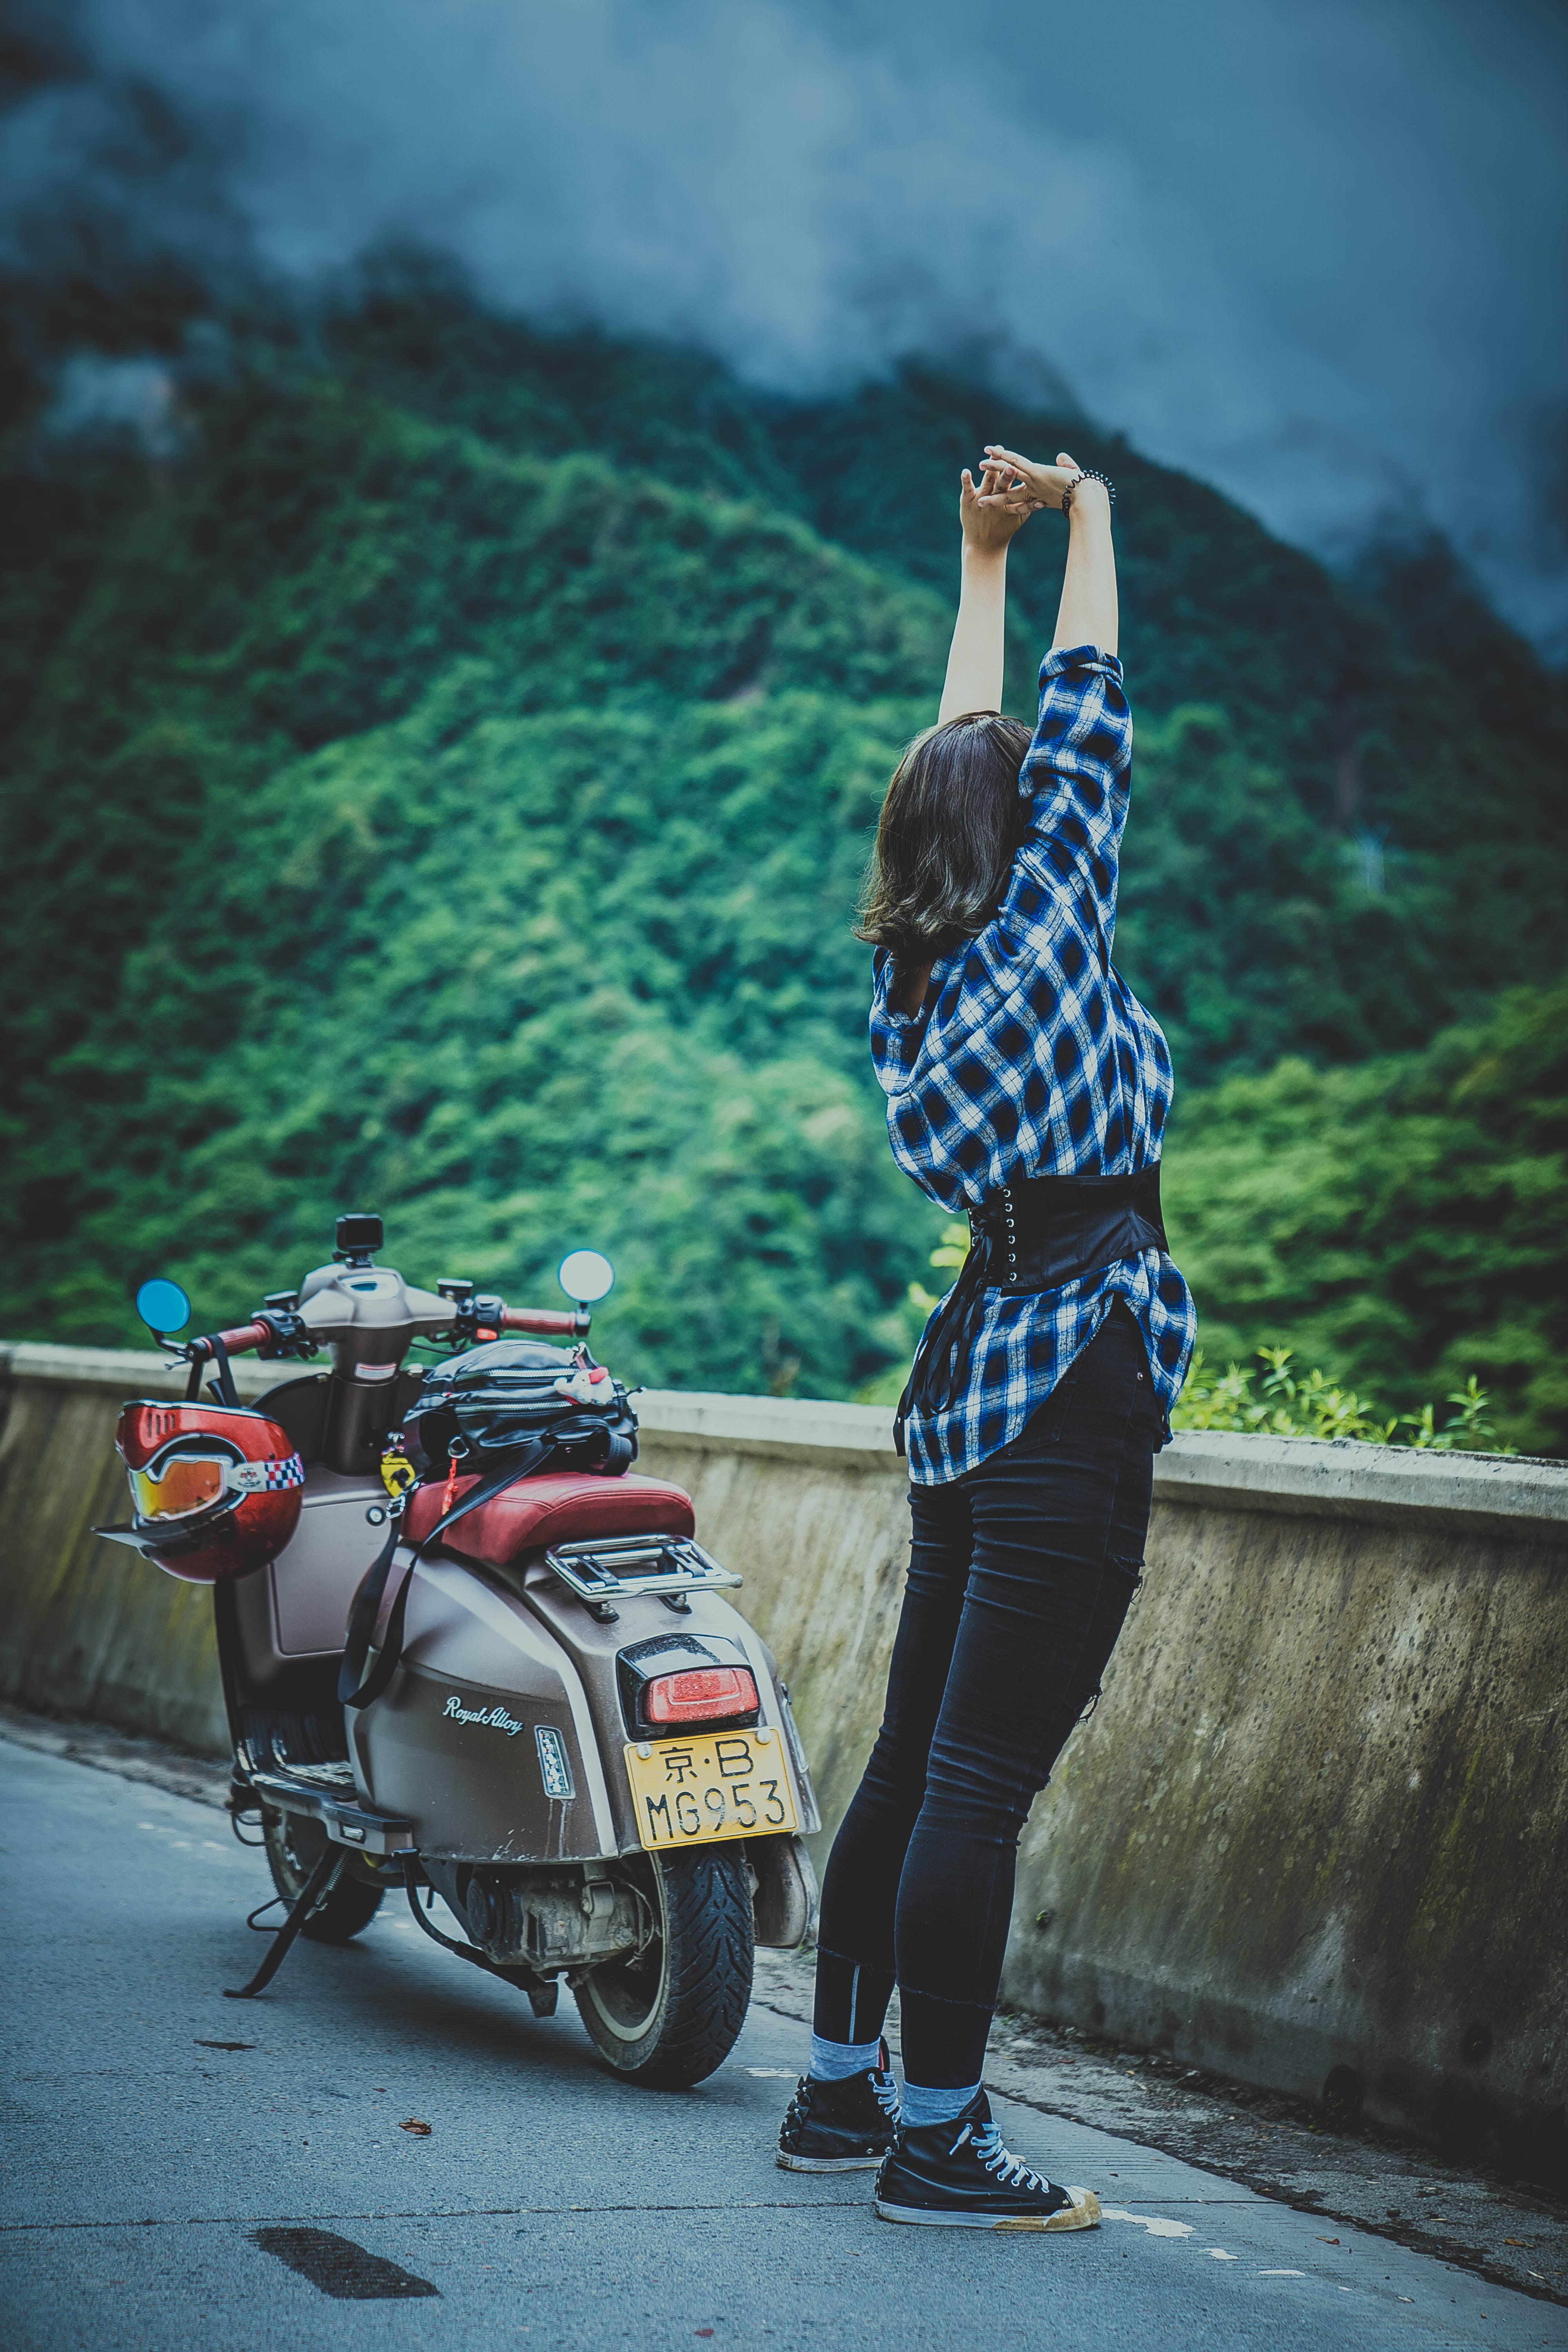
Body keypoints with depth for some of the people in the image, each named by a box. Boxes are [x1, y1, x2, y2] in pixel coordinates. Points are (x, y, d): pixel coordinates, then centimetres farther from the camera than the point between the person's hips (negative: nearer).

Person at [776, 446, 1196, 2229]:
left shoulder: (910, 971, 12)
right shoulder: (1044, 927, -8)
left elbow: (963, 750, 22)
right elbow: (1084, 725, -1)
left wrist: (985, 557, 29)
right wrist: (1086, 520, 12)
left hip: (972, 1380, 9)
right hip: (1073, 1388, -9)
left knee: (914, 1761, 14)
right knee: (981, 1777, -6)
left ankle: (843, 2086, 23)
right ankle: (937, 2141, 0)